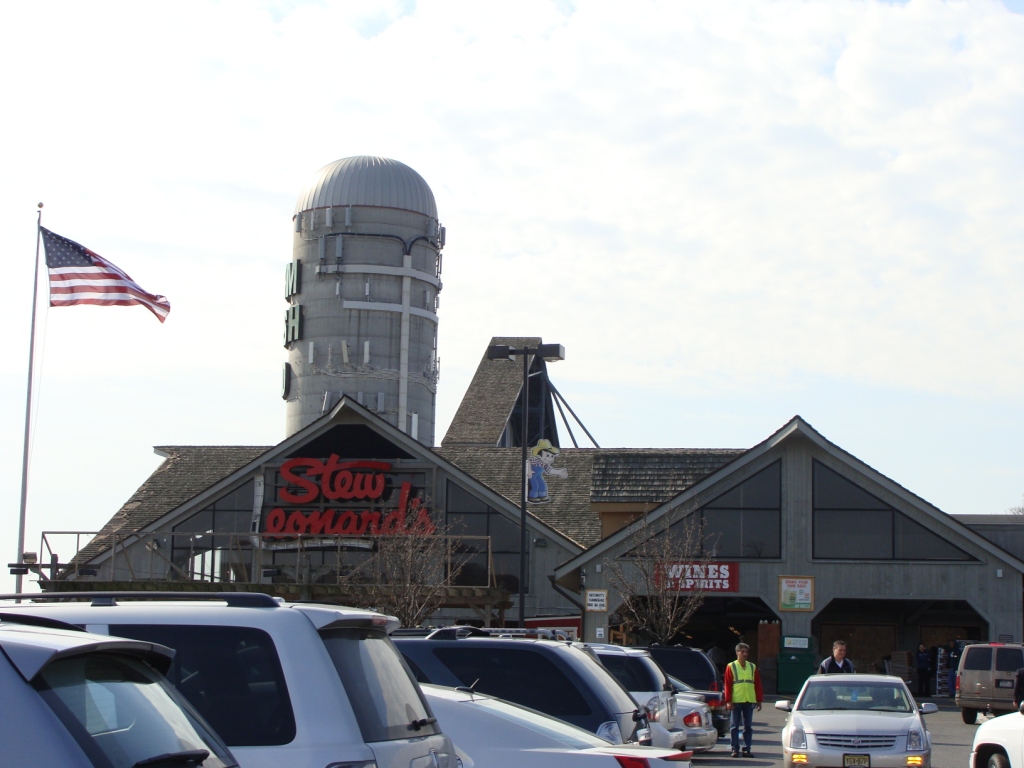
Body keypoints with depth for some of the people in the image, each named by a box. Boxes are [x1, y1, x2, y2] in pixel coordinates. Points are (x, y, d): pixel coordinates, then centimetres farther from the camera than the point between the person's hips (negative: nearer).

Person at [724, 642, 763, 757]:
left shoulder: (752, 667, 12)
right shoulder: (731, 667, 3)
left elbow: (757, 684, 12)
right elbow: (728, 685, -1)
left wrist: (759, 700, 6)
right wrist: (728, 701, -8)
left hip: (749, 701, 3)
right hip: (736, 701, -3)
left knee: (748, 726, 5)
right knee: (734, 726, 0)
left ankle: (747, 749, 9)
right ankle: (735, 749, 5)